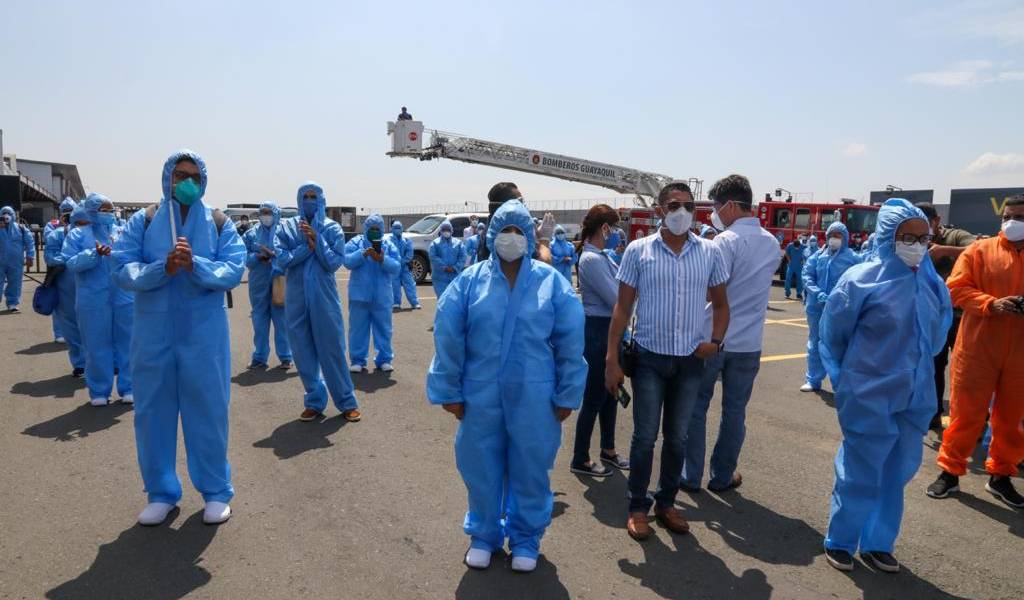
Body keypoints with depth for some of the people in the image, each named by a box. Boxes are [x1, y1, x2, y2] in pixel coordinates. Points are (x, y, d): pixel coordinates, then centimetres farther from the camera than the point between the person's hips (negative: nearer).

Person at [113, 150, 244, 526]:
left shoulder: (220, 223, 4)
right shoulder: (143, 221, 5)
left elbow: (234, 270, -7)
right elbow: (123, 270, -4)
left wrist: (195, 265, -24)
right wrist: (163, 268, -22)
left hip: (205, 334, -1)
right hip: (153, 333, 1)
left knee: (208, 411, 5)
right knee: (153, 413, 9)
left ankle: (216, 491, 20)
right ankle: (161, 493, 26)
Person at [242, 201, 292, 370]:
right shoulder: (251, 234, 9)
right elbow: (244, 257, 4)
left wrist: (274, 254, -18)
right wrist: (258, 256, -14)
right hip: (259, 284, 3)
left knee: (282, 321, 1)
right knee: (259, 322, 8)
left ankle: (286, 358, 9)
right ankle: (259, 358, 16)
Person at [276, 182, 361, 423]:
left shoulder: (333, 228, 0)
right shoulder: (287, 227, 4)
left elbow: (334, 263, -9)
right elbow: (283, 260, -7)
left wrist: (317, 239, -17)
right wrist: (308, 246, -16)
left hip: (324, 297, -2)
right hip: (296, 299, 2)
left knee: (332, 349, 0)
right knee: (303, 352, 6)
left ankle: (347, 402, 11)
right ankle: (314, 401, 19)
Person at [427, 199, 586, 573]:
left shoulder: (552, 283, -2)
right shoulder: (470, 281, -2)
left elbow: (570, 342, -2)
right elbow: (448, 339, -1)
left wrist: (566, 395, -3)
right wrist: (450, 391, -2)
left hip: (534, 397, 0)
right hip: (480, 395, 1)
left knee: (530, 470, 12)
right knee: (481, 469, 13)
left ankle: (526, 538, 33)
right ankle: (484, 535, 35)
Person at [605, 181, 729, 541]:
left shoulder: (709, 253, 2)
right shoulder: (638, 251, -5)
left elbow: (720, 303, 12)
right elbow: (622, 307, -4)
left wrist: (716, 341, -5)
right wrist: (612, 359, -9)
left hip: (691, 360, 3)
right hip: (649, 357, -2)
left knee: (677, 437, 13)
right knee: (645, 437, 5)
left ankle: (666, 503, 30)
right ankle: (638, 507, 21)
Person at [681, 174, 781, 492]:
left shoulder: (727, 240, -14)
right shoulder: (773, 244, 8)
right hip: (749, 342, 5)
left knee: (696, 407, 9)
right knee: (735, 410, 12)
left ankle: (690, 475, 16)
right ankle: (723, 476, 22)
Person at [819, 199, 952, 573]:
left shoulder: (932, 284, 0)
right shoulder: (862, 280, -14)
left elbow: (939, 328, 16)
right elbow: (833, 335, -4)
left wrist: (917, 370, 16)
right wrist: (850, 379, 5)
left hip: (915, 398, 5)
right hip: (869, 398, -5)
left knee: (895, 474, 15)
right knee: (861, 473, 5)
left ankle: (878, 544, 32)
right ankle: (840, 542, 24)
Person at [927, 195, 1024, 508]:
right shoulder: (980, 250, 0)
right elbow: (956, 288, -5)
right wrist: (991, 304, -19)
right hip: (978, 348, -3)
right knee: (966, 412, 3)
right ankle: (950, 471, 15)